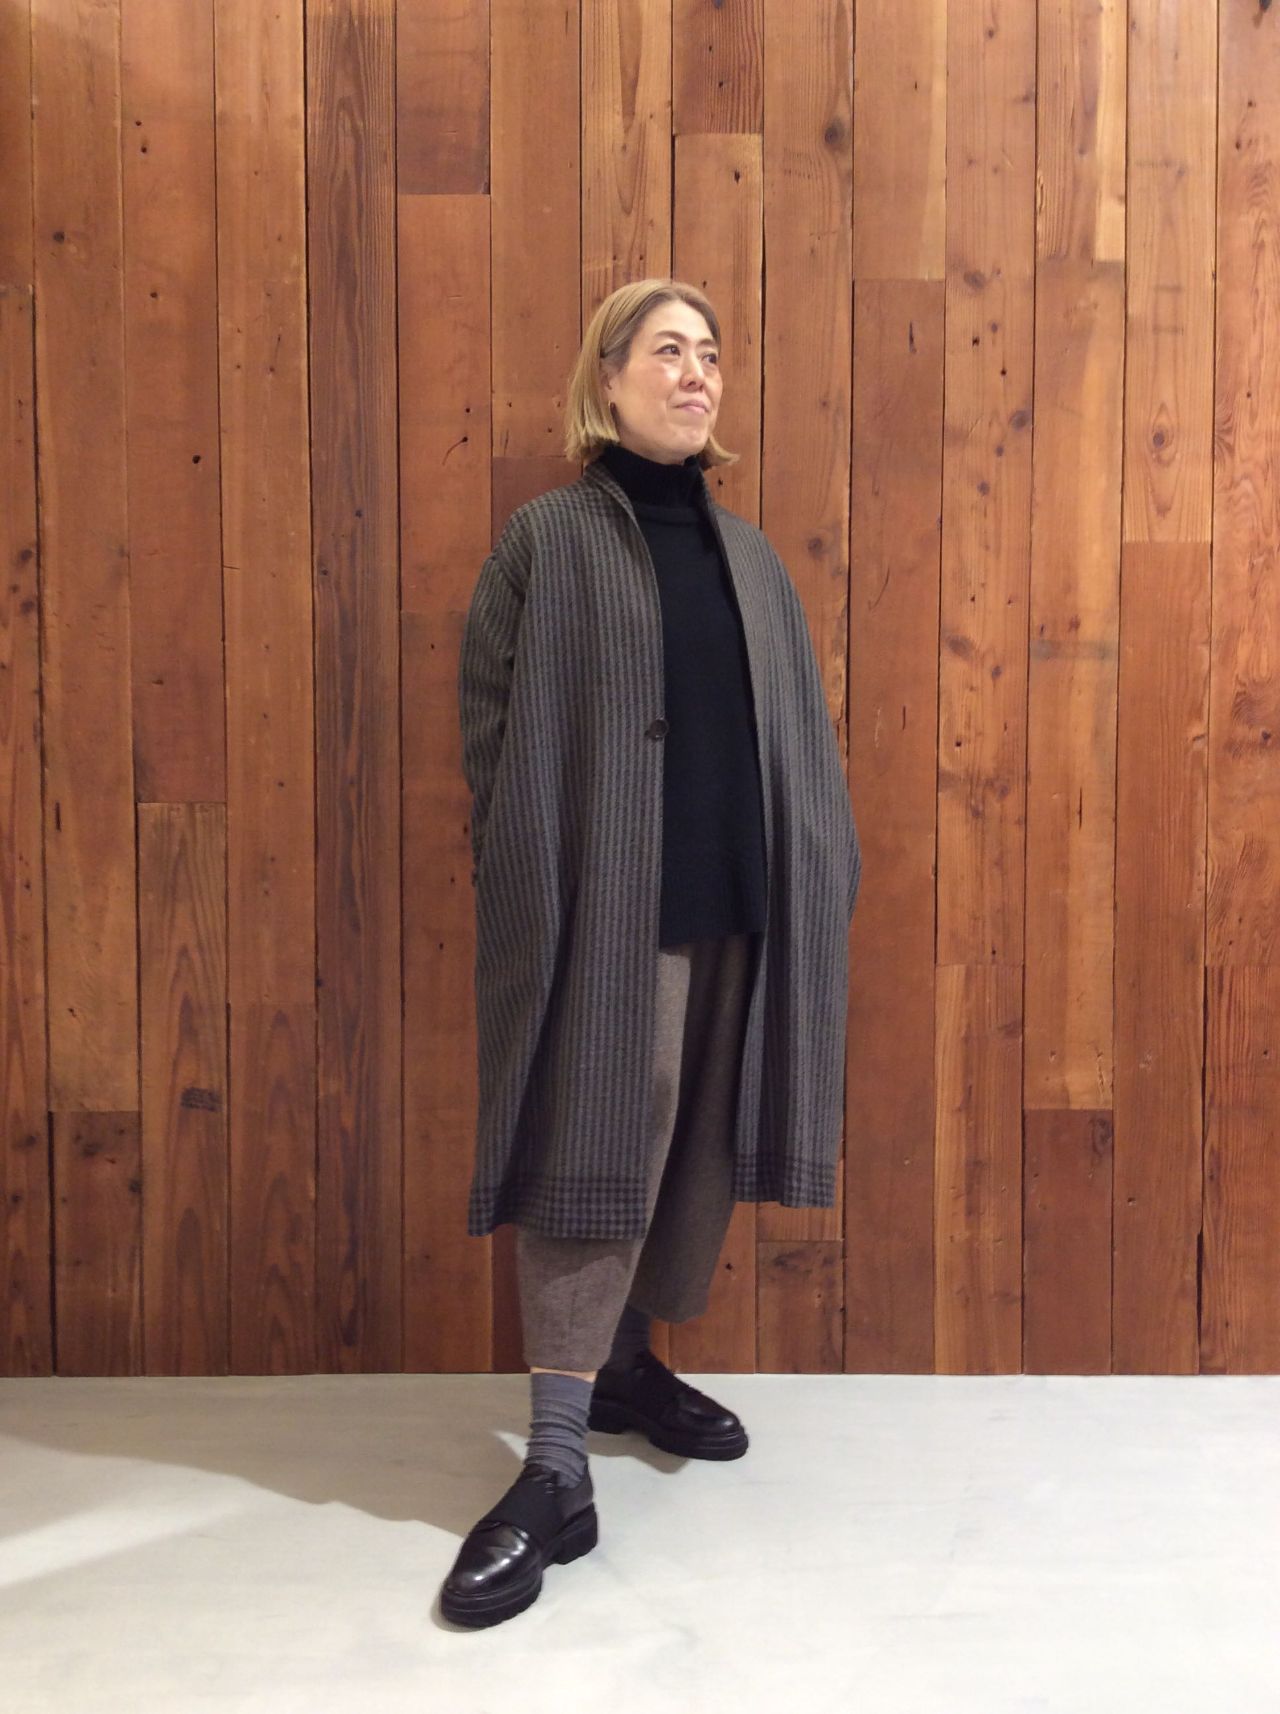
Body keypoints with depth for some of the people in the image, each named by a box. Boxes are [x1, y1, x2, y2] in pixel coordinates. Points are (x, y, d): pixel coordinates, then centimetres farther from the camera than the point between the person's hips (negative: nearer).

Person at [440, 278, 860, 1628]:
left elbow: (802, 729, 15)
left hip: (738, 904, 6)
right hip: (608, 902, -6)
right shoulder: (546, 540, 0)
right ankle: (556, 1469, 1)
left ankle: (625, 1362, 32)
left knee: (690, 1144, 12)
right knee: (599, 1144, -7)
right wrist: (525, 895, -11)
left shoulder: (743, 550, 16)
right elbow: (491, 729, -4)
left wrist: (827, 868, 8)